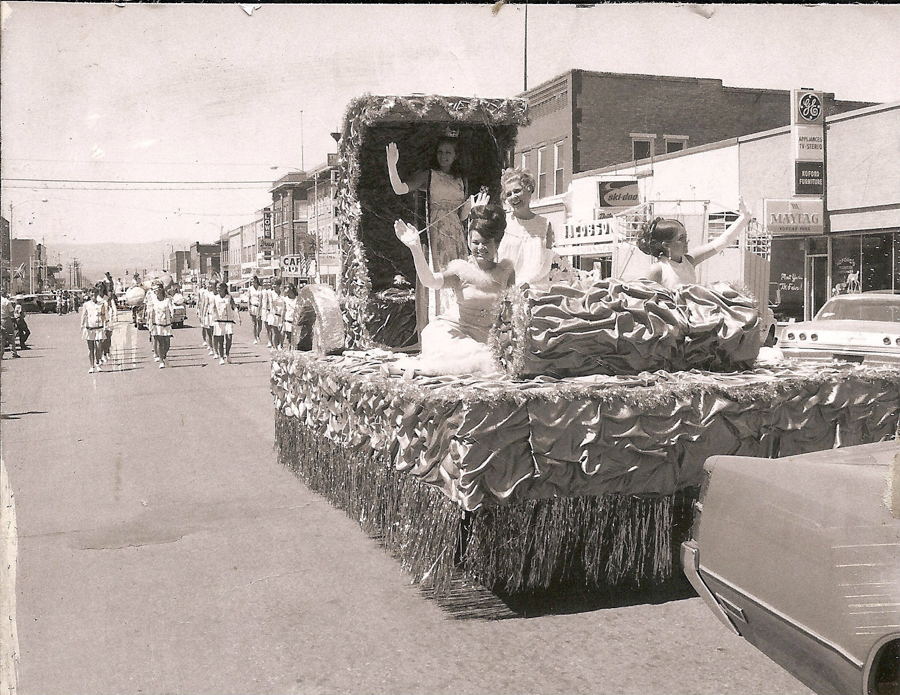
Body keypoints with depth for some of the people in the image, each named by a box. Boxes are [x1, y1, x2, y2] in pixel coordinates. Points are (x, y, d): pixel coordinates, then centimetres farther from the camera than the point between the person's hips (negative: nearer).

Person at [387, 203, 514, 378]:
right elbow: (430, 281, -26)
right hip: (450, 332, -5)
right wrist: (416, 249, -37)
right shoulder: (461, 269, -8)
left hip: (483, 338, 5)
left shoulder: (505, 271, 3)